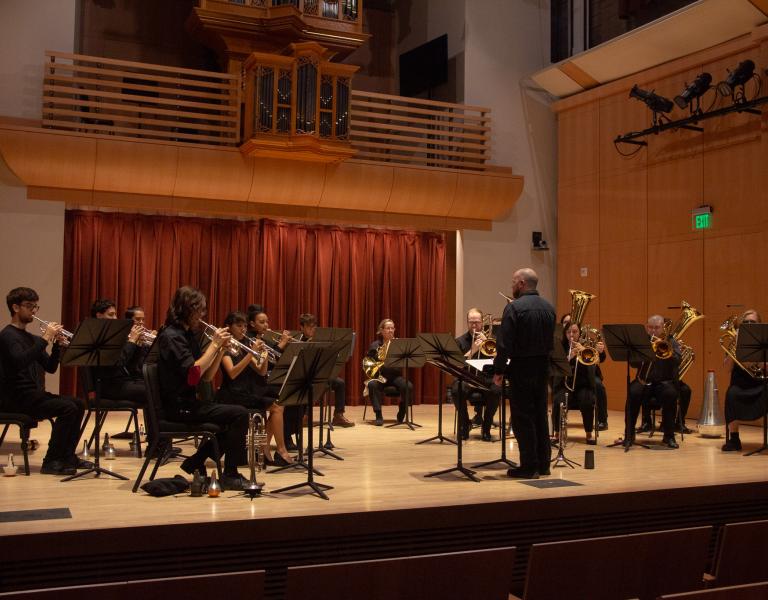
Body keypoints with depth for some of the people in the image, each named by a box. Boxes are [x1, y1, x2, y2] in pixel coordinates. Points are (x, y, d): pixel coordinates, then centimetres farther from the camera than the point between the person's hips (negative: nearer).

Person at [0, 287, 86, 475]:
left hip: (35, 394, 9)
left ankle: (67, 456, 8)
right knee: (67, 408, -22)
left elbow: (50, 368, 13)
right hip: (19, 397, -9)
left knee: (78, 405, 1)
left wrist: (57, 345, -3)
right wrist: (44, 339, -25)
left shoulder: (30, 337, 18)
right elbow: (20, 361, -28)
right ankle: (51, 462, -16)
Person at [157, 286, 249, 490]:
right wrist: (214, 344, -18)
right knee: (239, 414, -15)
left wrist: (221, 348, -2)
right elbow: (193, 374, -25)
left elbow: (207, 377, 11)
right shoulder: (171, 336, -14)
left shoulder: (188, 335, 13)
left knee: (233, 417, 14)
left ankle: (195, 463, 17)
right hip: (178, 407, -10)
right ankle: (230, 476, -5)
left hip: (188, 403, 10)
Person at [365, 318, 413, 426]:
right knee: (372, 384, -35)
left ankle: (401, 415, -9)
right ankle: (378, 416, -25)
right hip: (379, 375, -1)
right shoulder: (374, 346, 5)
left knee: (408, 386, -30)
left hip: (395, 375, 1)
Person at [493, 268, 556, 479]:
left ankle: (529, 466, 3)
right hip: (542, 367, 7)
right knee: (540, 415, 14)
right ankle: (543, 463, 19)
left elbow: (505, 343, -17)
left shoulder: (514, 307, -13)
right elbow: (551, 340, 13)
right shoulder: (548, 308, 8)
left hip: (522, 368, -7)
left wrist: (498, 370, -11)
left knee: (522, 418, 0)